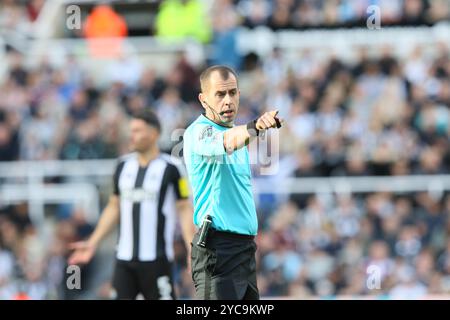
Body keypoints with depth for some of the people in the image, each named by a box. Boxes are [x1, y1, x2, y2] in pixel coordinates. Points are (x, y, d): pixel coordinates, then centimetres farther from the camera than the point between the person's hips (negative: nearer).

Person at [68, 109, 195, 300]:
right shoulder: (124, 165, 10)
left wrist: (192, 250, -14)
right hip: (125, 257, 5)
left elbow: (184, 209, -5)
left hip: (156, 258, -5)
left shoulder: (170, 167, -6)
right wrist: (92, 243, 14)